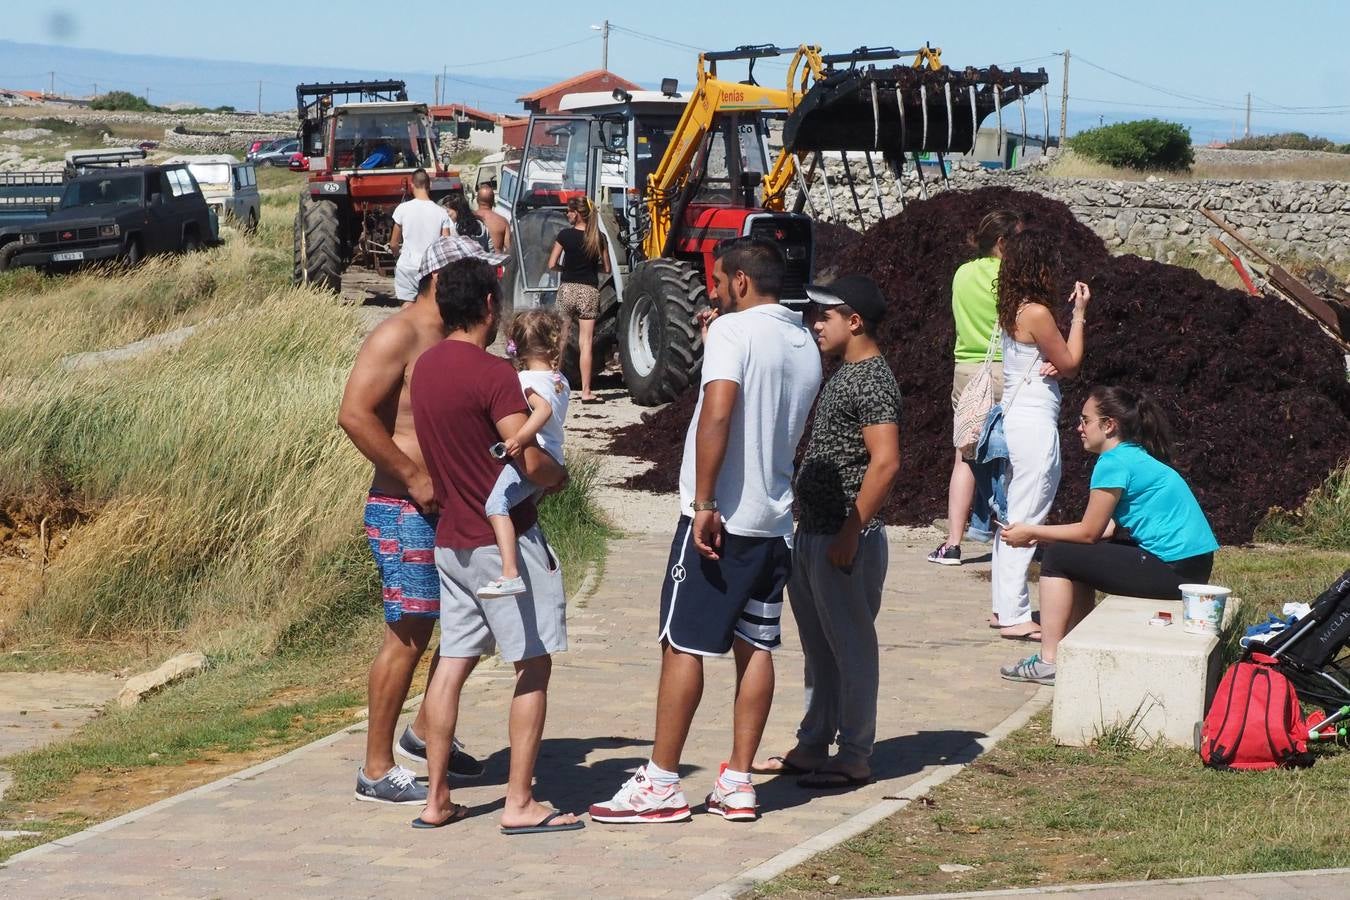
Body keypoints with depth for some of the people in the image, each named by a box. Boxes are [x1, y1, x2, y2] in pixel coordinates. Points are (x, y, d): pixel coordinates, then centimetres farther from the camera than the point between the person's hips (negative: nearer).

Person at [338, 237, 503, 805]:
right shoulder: (399, 336, -13)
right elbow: (354, 415, -22)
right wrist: (414, 477, -20)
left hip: (449, 508, 9)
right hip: (404, 511, -9)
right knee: (408, 636, -7)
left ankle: (426, 731, 32)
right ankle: (377, 770, 1)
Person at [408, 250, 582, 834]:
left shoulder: (425, 367, 8)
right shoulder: (492, 373, -17)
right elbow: (529, 462, -21)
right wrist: (558, 475, -3)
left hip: (451, 539, 8)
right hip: (505, 539, -8)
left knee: (452, 664, 10)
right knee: (534, 666, 0)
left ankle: (436, 800, 12)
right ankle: (520, 803, 0)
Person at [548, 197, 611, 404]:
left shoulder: (565, 235, -5)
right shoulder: (599, 238, 1)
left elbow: (552, 265, -4)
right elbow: (606, 268, 7)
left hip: (567, 289, -1)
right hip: (590, 291, 1)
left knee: (560, 340, 10)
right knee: (585, 343, 1)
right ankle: (586, 392, -2)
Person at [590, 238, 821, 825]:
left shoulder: (733, 330, -11)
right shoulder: (807, 347, 14)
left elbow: (717, 413, -24)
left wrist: (704, 502, -23)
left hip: (722, 514, -8)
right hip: (775, 517, 8)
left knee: (683, 644, -2)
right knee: (755, 646, 9)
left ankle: (661, 784, 0)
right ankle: (737, 784, 11)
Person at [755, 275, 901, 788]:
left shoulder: (872, 380, -16)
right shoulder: (844, 374, 15)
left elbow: (886, 462, -24)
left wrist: (851, 532, -23)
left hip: (845, 540, -10)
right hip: (812, 534, 10)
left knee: (850, 648, -1)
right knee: (818, 649, 16)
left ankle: (854, 758, 6)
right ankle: (812, 747, 24)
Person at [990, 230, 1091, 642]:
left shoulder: (1010, 311, 10)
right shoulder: (1037, 313, -17)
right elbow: (1069, 365, -7)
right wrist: (1079, 314, -3)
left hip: (1014, 419, 10)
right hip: (1035, 424, -10)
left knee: (1012, 517, 15)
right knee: (1026, 521, -6)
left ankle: (1005, 606, 22)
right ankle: (1015, 616, -3)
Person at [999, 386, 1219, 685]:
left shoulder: (1114, 463, -12)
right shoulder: (1138, 457, 17)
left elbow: (1089, 532, -8)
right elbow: (1111, 529, 18)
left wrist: (1031, 533, 5)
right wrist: (1040, 534, 18)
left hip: (1173, 571, -10)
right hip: (1191, 565, 10)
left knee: (1058, 556, -3)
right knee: (1079, 554, 22)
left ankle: (1049, 661, -2)